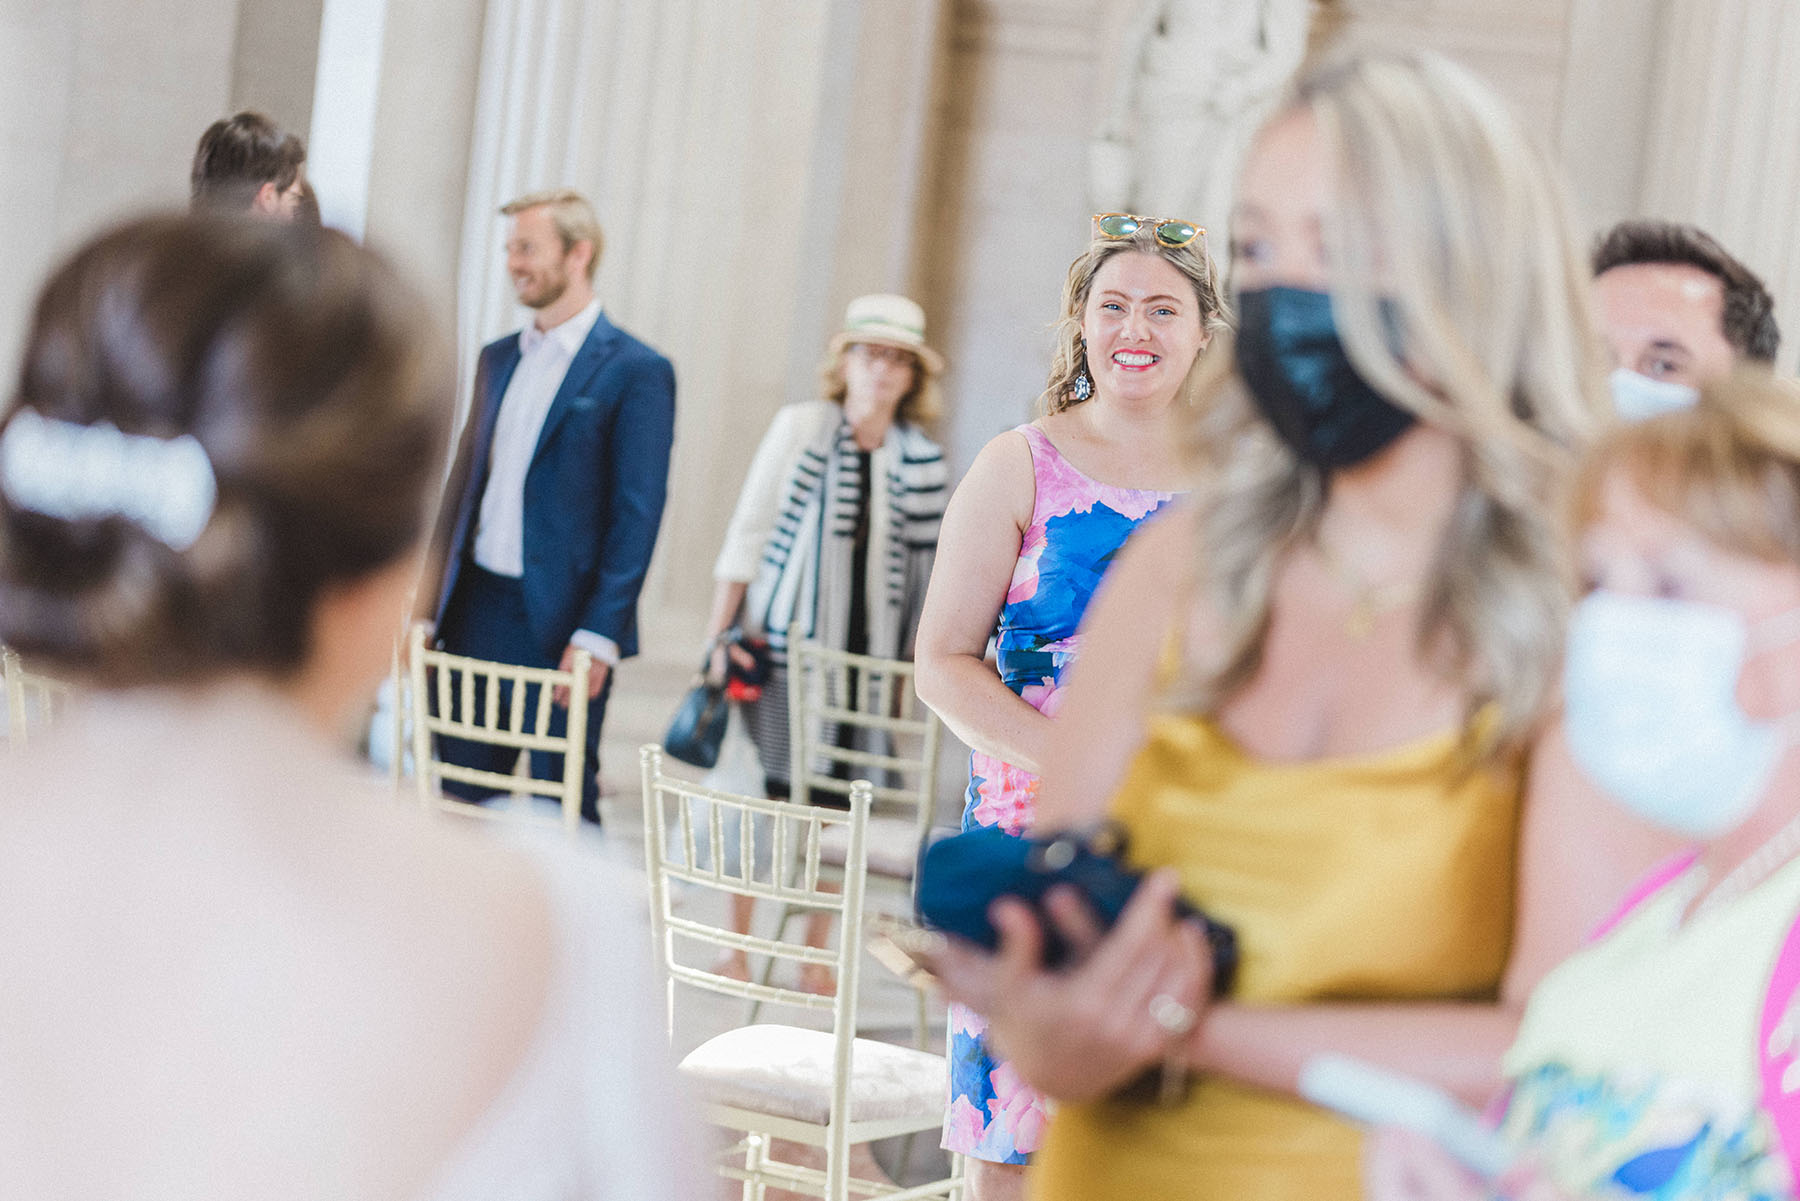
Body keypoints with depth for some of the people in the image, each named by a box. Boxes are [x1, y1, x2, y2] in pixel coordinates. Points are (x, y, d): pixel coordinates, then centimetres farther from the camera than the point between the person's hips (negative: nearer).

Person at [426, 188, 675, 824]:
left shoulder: (636, 371, -6)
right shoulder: (498, 358, 14)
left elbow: (638, 514, -10)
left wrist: (599, 635, -16)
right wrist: (431, 599, 10)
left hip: (561, 623, -6)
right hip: (477, 608, 6)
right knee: (460, 796, 8)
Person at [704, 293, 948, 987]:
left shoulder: (923, 461, 4)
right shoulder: (801, 428, -1)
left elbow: (926, 562, 9)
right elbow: (746, 533, -1)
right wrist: (721, 633, -4)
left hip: (866, 655, 2)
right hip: (785, 643, -2)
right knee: (768, 793, 1)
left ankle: (817, 957, 15)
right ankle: (736, 948, 14)